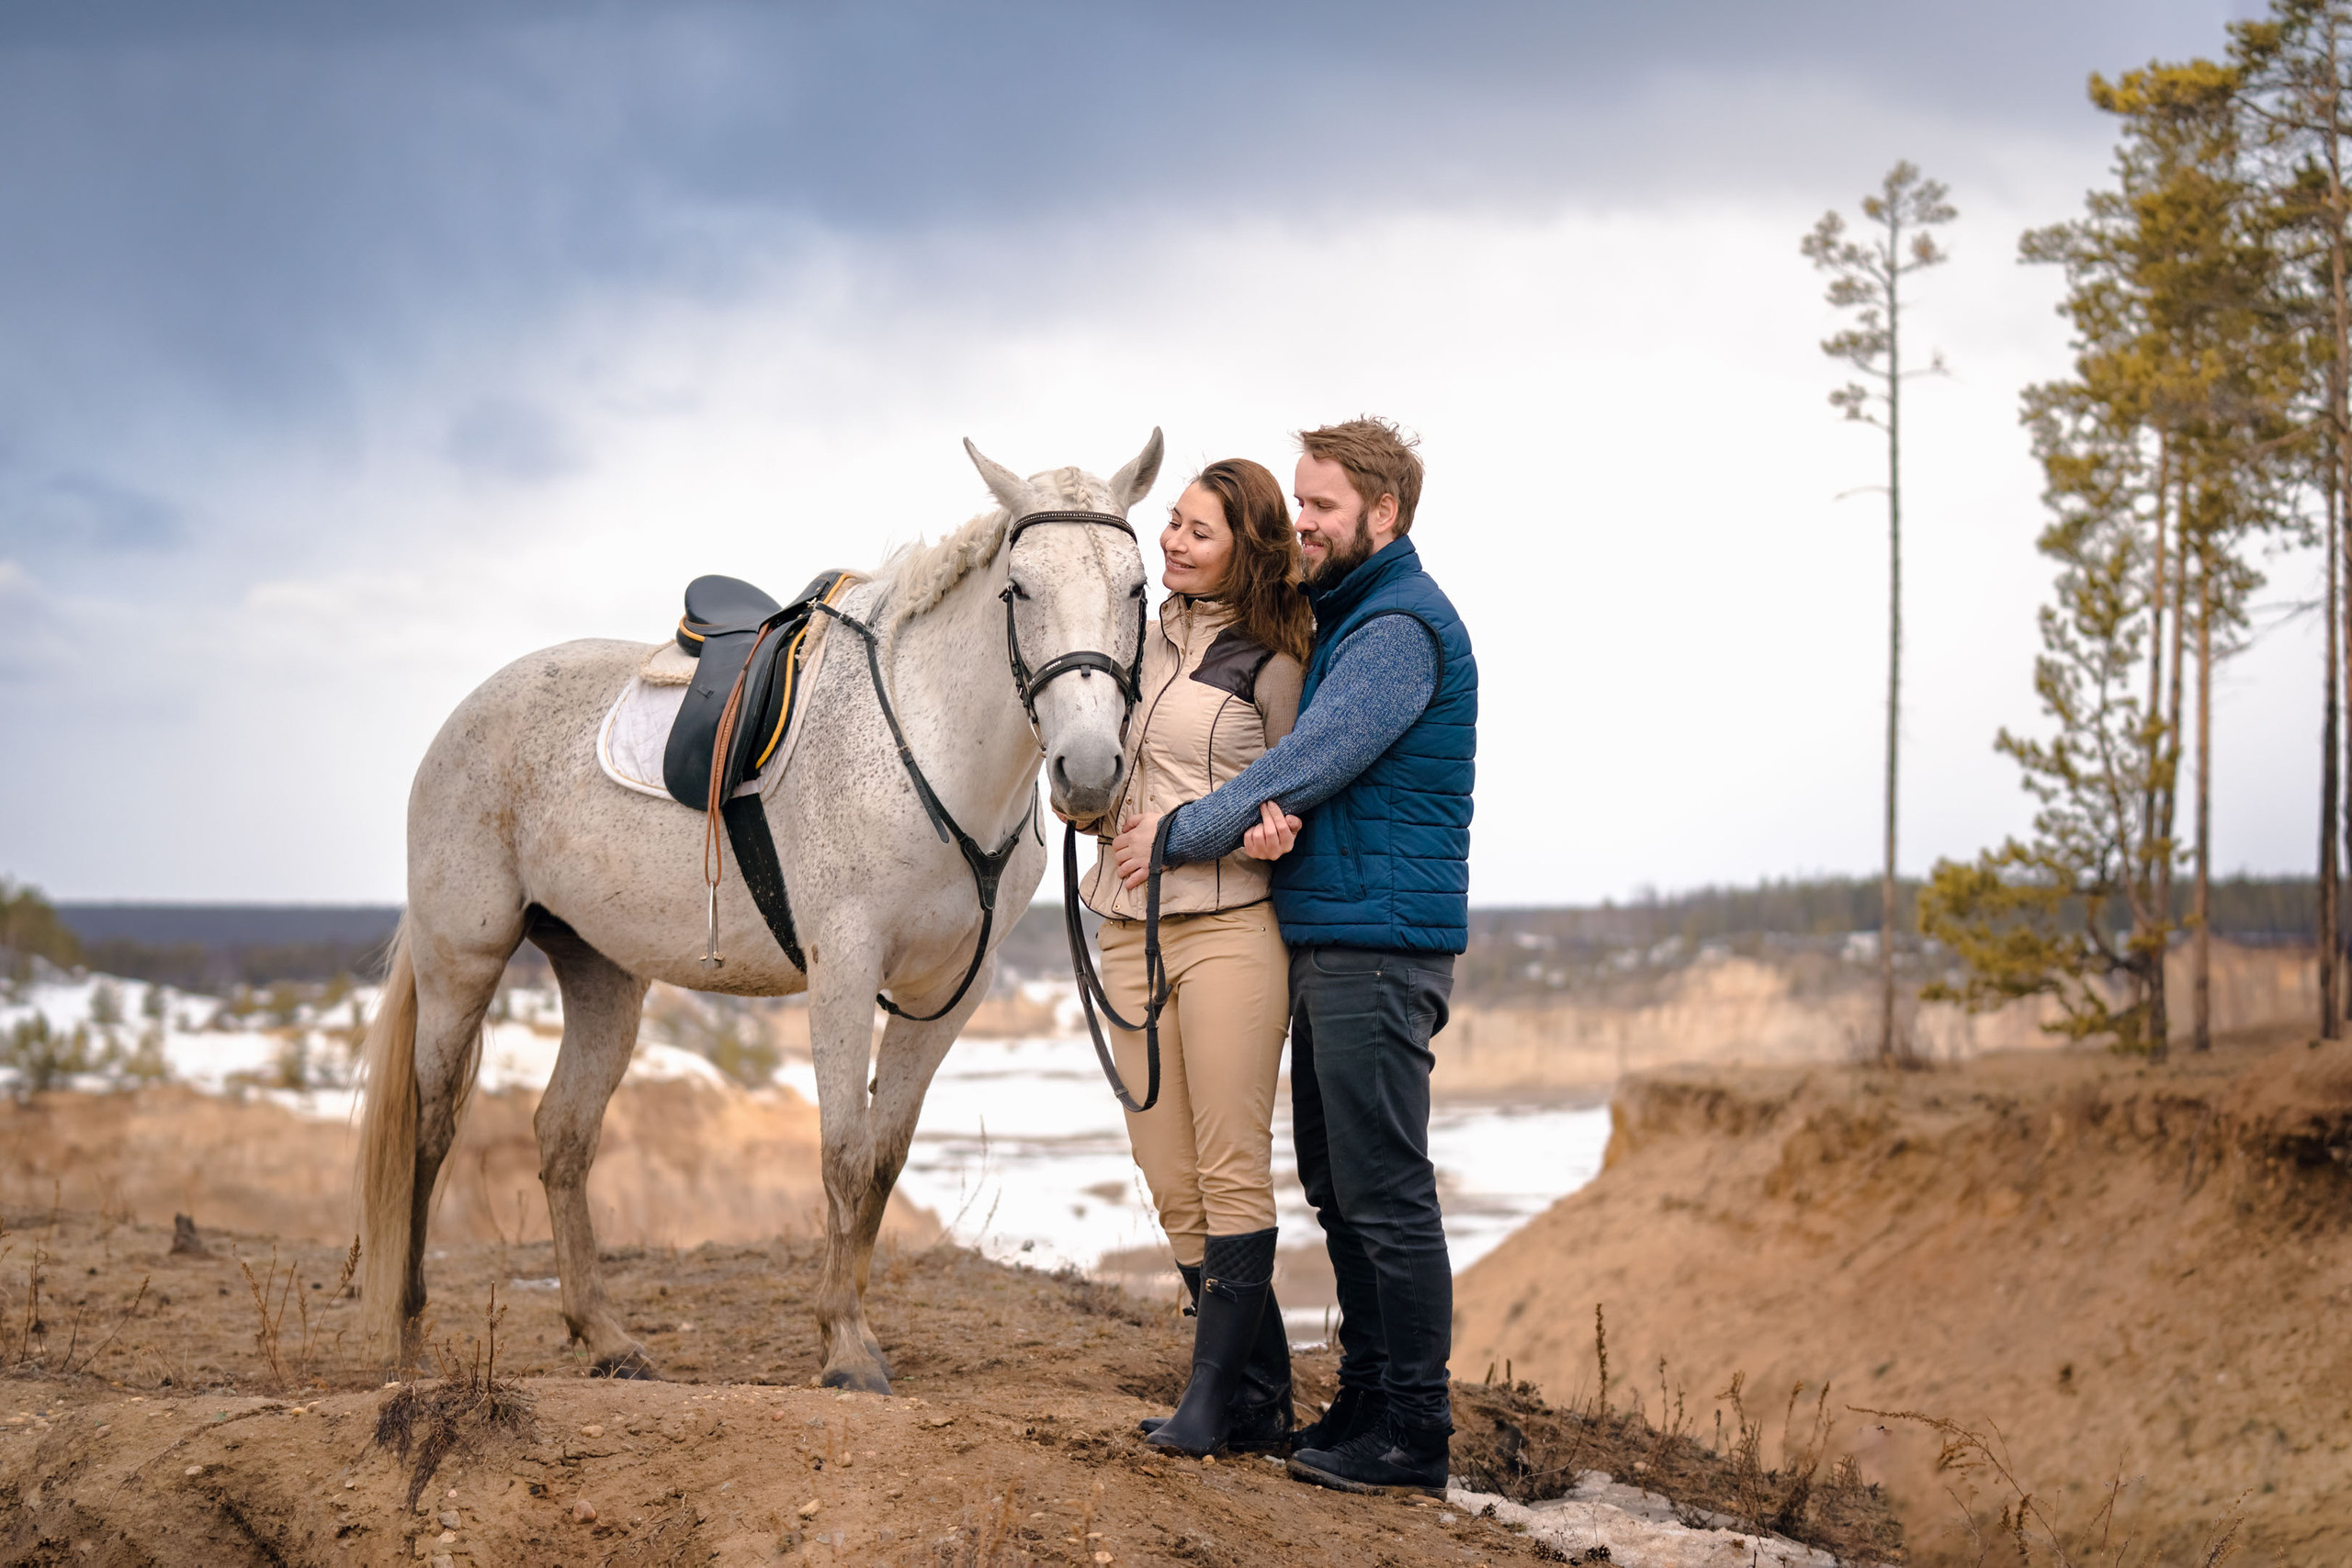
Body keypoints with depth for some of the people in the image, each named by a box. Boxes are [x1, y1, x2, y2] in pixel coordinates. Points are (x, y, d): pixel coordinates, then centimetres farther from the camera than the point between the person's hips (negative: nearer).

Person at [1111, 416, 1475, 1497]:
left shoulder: (1401, 627, -13)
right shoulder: (1341, 620, 19)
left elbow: (1315, 759, -18)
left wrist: (1179, 834, -9)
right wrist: (1272, 810, -10)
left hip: (1378, 947, -10)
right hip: (1326, 941, 10)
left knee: (1384, 1193, -8)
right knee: (1337, 1186, 14)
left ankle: (1415, 1437, -5)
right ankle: (1367, 1398, 22)